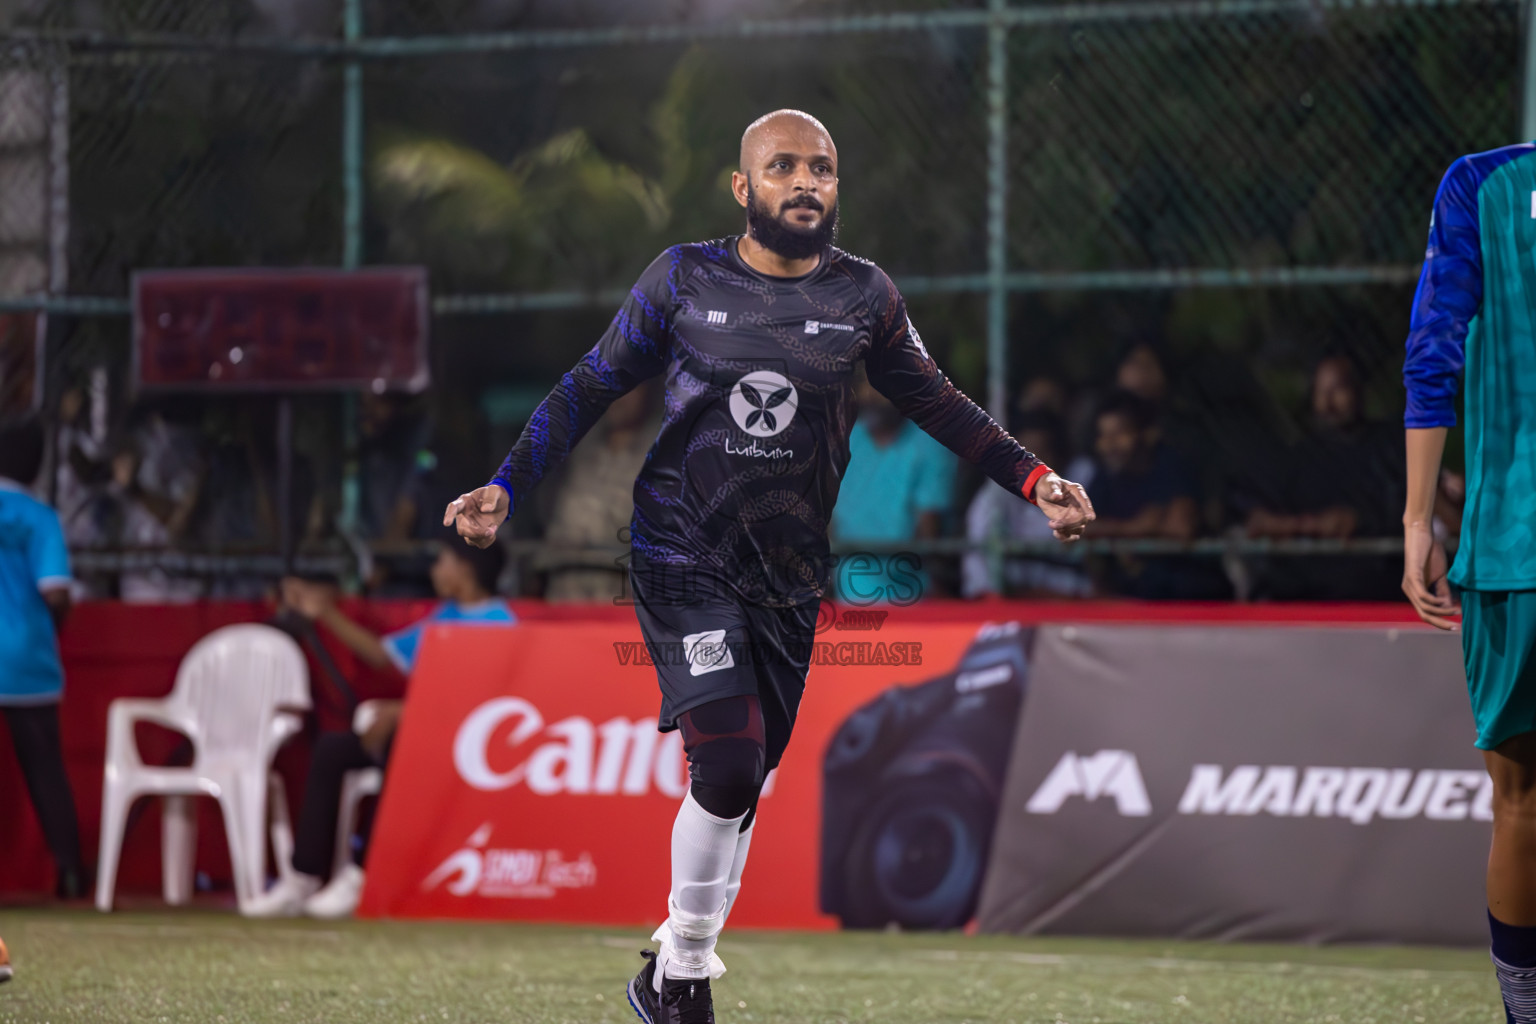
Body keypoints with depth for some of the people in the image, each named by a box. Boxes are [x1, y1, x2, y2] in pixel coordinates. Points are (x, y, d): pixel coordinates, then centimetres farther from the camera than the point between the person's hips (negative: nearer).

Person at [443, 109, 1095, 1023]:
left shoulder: (865, 296, 3)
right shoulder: (684, 280, -3)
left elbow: (936, 403, 12)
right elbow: (591, 389, 3)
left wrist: (1032, 478, 1)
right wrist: (507, 487, -5)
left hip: (788, 571, 3)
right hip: (685, 558, -3)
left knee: (749, 776, 6)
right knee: (728, 762, -17)